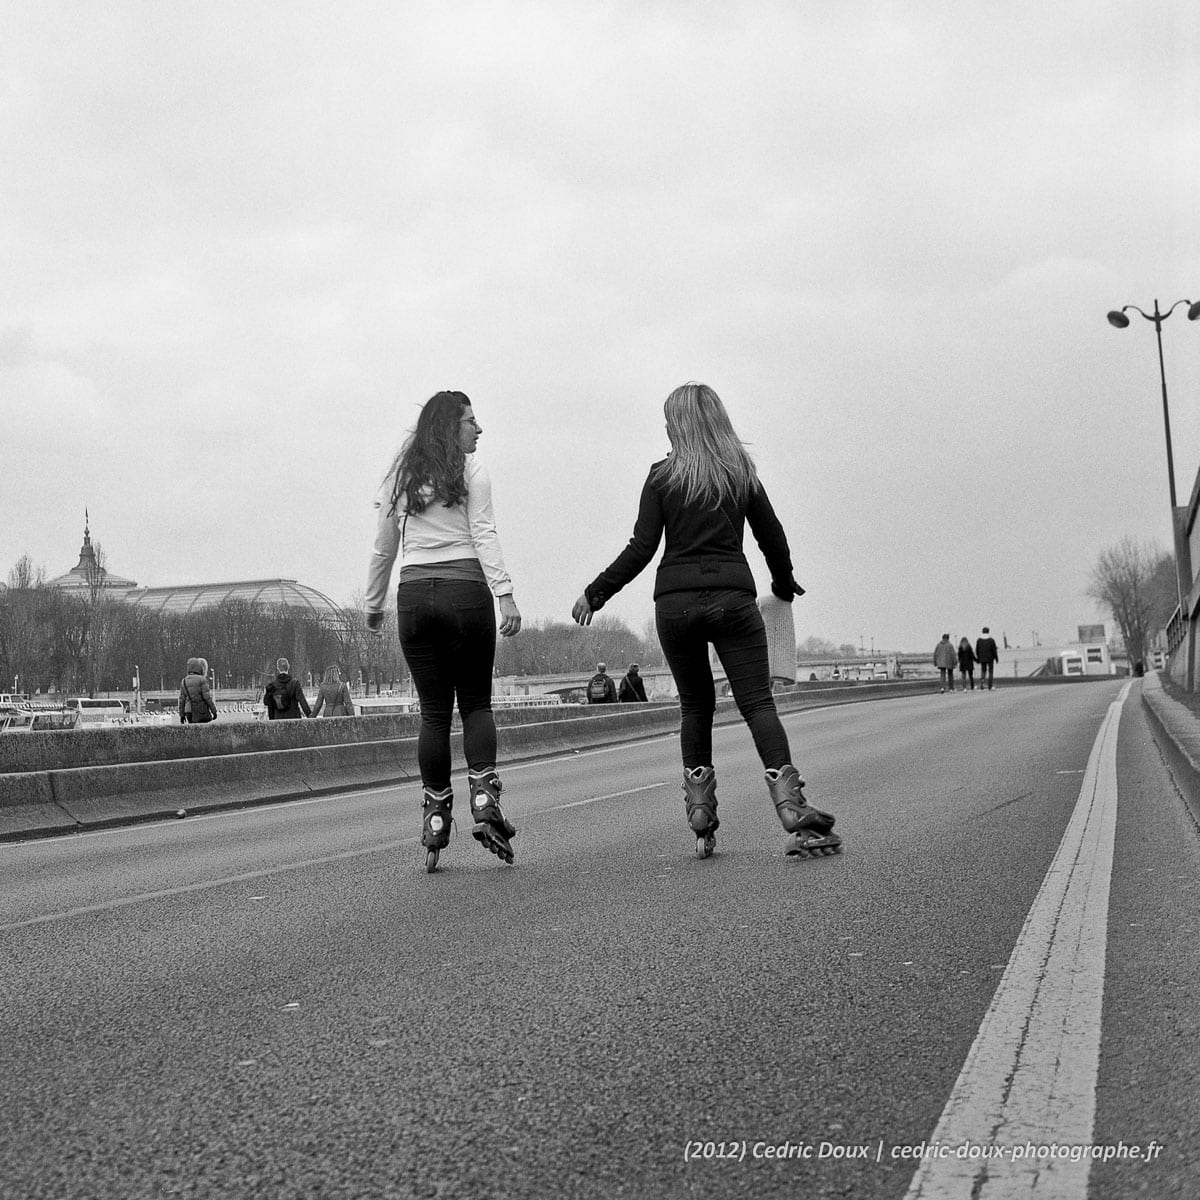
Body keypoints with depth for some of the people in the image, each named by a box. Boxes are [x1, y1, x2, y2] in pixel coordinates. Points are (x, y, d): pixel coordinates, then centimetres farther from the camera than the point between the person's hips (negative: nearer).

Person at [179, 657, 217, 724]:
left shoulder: (184, 681, 8)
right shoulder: (202, 679, -8)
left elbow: (182, 700, 7)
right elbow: (207, 697, -14)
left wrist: (182, 715, 12)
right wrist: (214, 711, -9)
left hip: (189, 712, 5)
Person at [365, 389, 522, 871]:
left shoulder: (399, 478, 13)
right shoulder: (470, 471, 1)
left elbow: (383, 548, 18)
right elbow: (484, 536, -9)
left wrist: (373, 603, 28)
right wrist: (505, 595, -13)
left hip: (414, 594, 3)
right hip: (465, 590, -3)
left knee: (434, 710, 7)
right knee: (476, 701, 7)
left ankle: (435, 819, 4)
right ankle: (484, 799, -11)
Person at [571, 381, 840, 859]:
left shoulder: (663, 475, 2)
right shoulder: (742, 472, 9)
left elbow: (640, 549, -2)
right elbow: (773, 537, 14)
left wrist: (595, 593, 7)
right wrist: (784, 583, 32)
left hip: (675, 599, 0)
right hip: (733, 595, 0)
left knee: (695, 704, 15)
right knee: (758, 703, -2)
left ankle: (700, 812, 11)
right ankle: (792, 808, -17)